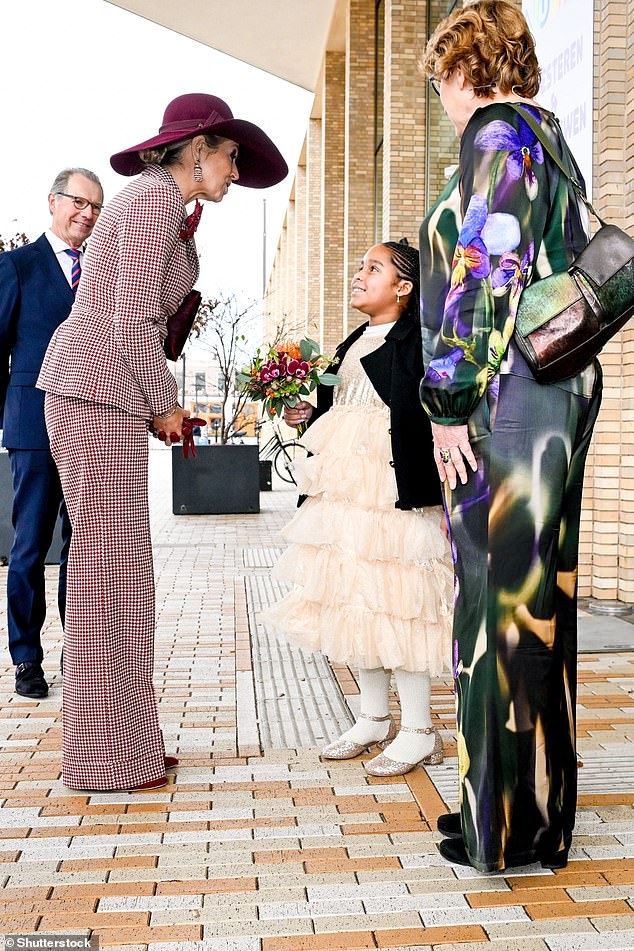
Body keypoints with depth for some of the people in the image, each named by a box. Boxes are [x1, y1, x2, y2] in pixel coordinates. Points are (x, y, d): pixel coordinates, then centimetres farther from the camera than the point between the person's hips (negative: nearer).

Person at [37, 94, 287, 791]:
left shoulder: (161, 205, 21)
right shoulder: (155, 197, -9)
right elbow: (133, 320, -16)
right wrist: (165, 405, -7)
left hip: (101, 393, 10)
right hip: (99, 391, -10)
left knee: (114, 563, 10)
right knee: (109, 560, -6)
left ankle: (123, 741, 19)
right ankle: (104, 756, 4)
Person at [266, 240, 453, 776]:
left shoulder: (415, 340, -6)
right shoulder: (354, 343, 20)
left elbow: (418, 415, -15)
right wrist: (310, 415, 8)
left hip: (391, 488, -9)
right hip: (345, 488, 9)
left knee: (396, 600, -6)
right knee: (354, 599, 11)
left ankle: (418, 731, 6)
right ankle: (374, 720, 24)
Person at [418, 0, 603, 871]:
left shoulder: (499, 133, -7)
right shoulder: (548, 138, 21)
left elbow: (484, 278, -17)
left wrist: (449, 403, -16)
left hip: (506, 398, -9)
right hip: (558, 388, 9)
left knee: (502, 598, -3)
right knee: (535, 597, 12)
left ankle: (506, 827, 9)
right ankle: (536, 806, 24)